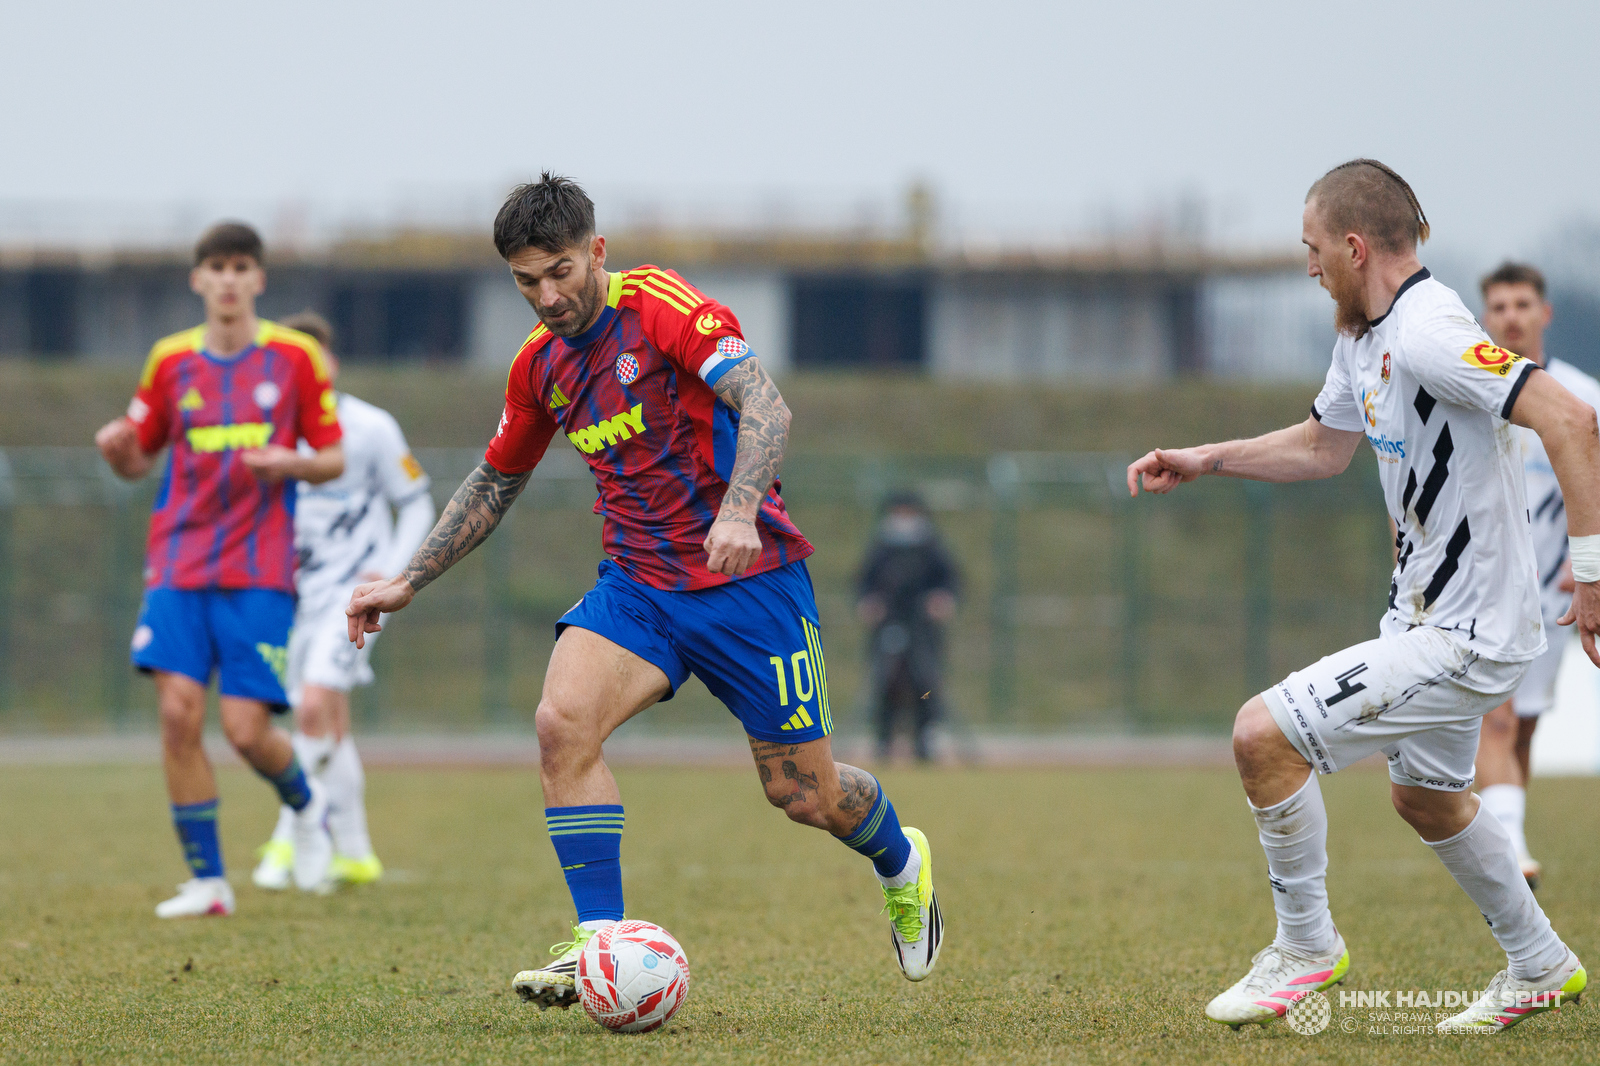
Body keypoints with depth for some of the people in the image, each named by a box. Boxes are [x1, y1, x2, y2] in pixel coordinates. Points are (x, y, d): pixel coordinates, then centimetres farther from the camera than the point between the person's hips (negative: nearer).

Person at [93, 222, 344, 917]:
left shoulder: (296, 357, 2)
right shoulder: (171, 361, 8)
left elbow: (333, 459, 7)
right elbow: (137, 460, 16)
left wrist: (290, 463, -15)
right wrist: (117, 449, -8)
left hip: (260, 573, -2)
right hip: (179, 566, 2)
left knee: (246, 728, -10)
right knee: (179, 710, -12)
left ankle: (306, 805, 25)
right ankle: (207, 881, -2)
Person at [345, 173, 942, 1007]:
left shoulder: (661, 305, -14)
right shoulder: (539, 364, 6)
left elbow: (765, 405, -26)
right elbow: (495, 482, 22)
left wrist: (739, 508, -42)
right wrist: (408, 582, 18)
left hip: (746, 575, -5)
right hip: (638, 584, 5)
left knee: (803, 794, 3)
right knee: (563, 722, -23)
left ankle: (902, 864, 37)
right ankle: (599, 942, -19)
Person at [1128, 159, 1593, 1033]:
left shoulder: (1427, 333, -24)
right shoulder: (1363, 337, 8)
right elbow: (1325, 446, 27)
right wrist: (1205, 461, 20)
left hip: (1464, 641, -11)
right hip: (1431, 618, 11)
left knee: (1263, 734, -14)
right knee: (1425, 796, 28)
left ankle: (1306, 945, 4)